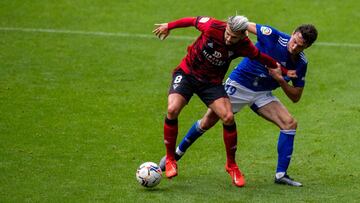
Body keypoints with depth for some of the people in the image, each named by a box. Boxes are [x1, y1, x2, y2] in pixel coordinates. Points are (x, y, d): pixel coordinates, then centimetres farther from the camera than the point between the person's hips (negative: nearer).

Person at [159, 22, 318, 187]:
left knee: (290, 123, -14)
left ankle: (281, 174, -9)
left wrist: (280, 79, -21)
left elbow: (295, 97, -5)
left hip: (262, 94, 3)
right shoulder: (273, 36, -20)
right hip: (239, 85, -3)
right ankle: (177, 153, 23)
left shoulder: (301, 63, -10)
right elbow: (245, 25, -5)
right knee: (207, 123, -2)